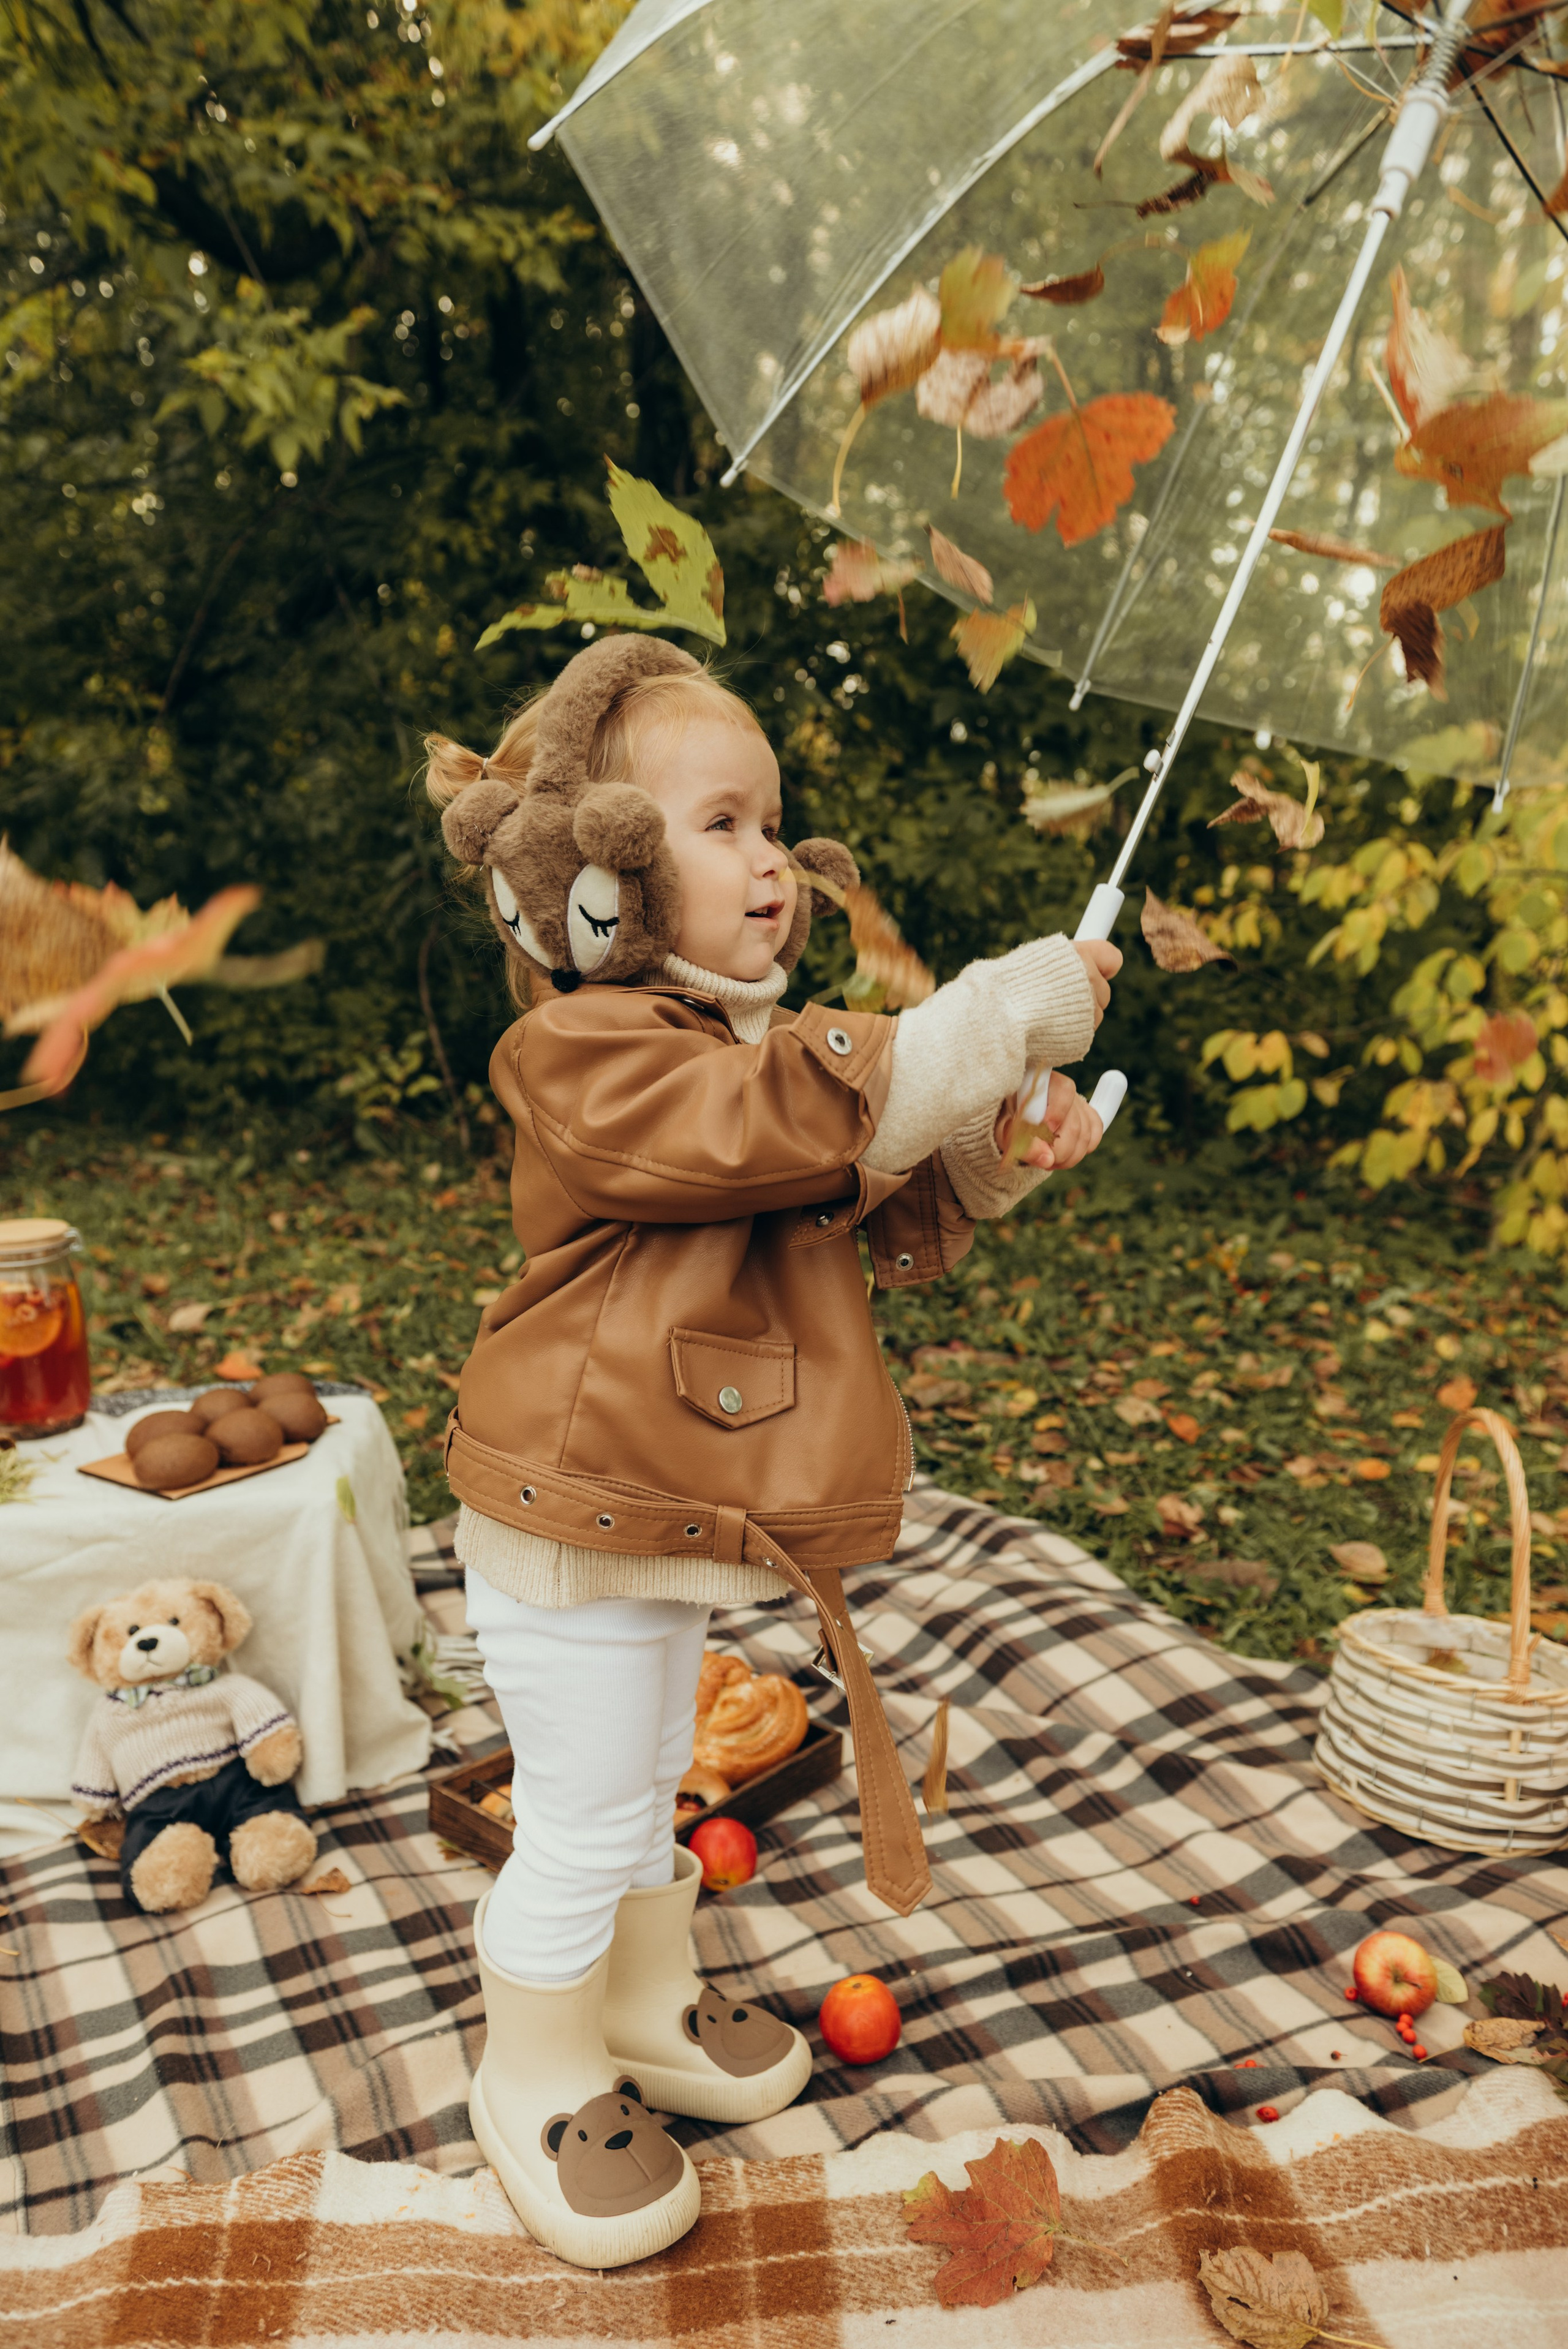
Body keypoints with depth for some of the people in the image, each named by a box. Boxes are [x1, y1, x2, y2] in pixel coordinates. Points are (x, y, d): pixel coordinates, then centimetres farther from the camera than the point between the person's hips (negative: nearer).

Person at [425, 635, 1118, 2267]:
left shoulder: (745, 1045, 7)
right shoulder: (585, 1055, -23)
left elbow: (892, 1227, 9)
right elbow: (801, 1116, -38)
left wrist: (996, 1157, -10)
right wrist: (1009, 1014, -34)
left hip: (666, 1518, 9)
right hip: (574, 1531, -9)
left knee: (646, 1789, 27)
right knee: (583, 1825, 8)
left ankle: (643, 2006, 50)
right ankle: (537, 2082, 34)